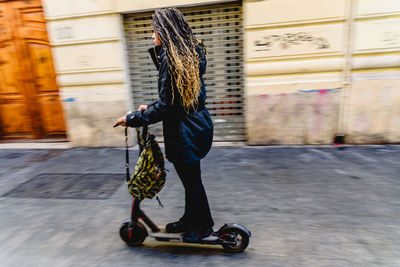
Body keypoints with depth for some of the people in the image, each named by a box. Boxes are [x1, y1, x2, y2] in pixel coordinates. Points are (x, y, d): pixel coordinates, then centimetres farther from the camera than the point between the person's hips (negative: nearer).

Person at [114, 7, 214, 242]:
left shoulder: (172, 59, -18)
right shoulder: (192, 53, 11)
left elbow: (166, 106, -21)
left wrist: (132, 119, -12)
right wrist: (150, 108, 16)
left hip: (185, 132, -10)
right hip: (198, 124, 10)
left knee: (192, 180, 8)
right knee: (190, 179, 21)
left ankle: (203, 226, 30)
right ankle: (189, 220, 40)